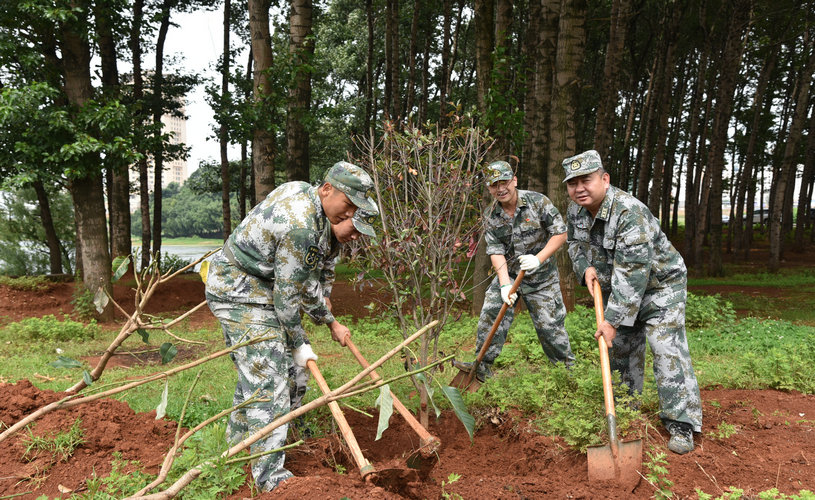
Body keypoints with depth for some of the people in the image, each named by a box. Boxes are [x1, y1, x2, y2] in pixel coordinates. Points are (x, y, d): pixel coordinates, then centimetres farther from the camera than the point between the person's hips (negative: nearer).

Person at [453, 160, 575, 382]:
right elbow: (496, 251, -9)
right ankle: (482, 366, 6)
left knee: (549, 324, 0)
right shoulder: (490, 216, -3)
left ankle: (568, 368, 20)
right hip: (508, 273, 3)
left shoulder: (537, 201, -12)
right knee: (490, 314, -6)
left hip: (541, 277, -3)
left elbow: (560, 233, -10)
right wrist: (505, 283, -22)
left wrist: (539, 258, -22)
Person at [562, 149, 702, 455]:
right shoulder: (576, 210, -7)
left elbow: (633, 274, -36)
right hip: (617, 288, 8)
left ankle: (681, 425, -6)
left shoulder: (628, 213, -33)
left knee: (667, 350, -13)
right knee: (620, 348, 15)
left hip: (659, 285, -8)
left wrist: (613, 319, -35)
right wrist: (585, 267, -8)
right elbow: (574, 243, 14)